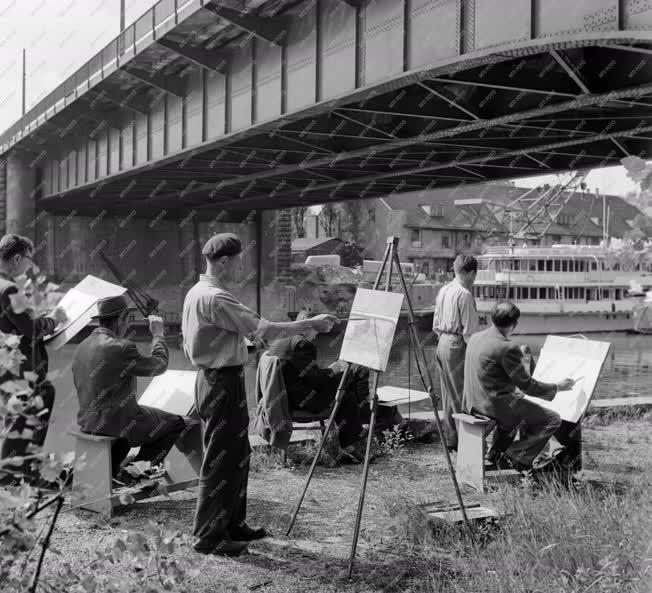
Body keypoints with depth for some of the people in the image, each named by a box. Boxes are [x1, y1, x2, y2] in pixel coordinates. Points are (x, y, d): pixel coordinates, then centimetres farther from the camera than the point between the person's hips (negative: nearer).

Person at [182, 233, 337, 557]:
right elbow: (264, 330, -22)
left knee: (236, 455, 17)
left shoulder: (196, 293, 11)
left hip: (213, 378, 10)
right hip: (223, 383, -10)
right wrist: (311, 324, -15)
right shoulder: (215, 298, -21)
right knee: (221, 460, -2)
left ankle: (233, 525, 26)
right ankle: (208, 537, 7)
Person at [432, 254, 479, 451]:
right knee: (462, 394, -3)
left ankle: (451, 439, 22)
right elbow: (469, 330, -16)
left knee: (448, 394, 15)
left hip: (442, 344, 9)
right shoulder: (465, 294, -15)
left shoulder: (443, 291, 10)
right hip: (458, 346, -9)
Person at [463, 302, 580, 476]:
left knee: (520, 407, 36)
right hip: (494, 404, -9)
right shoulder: (507, 348, -20)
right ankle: (513, 458, -1)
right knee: (553, 420, 1)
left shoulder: (475, 338, 5)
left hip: (472, 403, 9)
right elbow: (528, 386, -14)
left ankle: (498, 451, 29)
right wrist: (558, 387, 2)